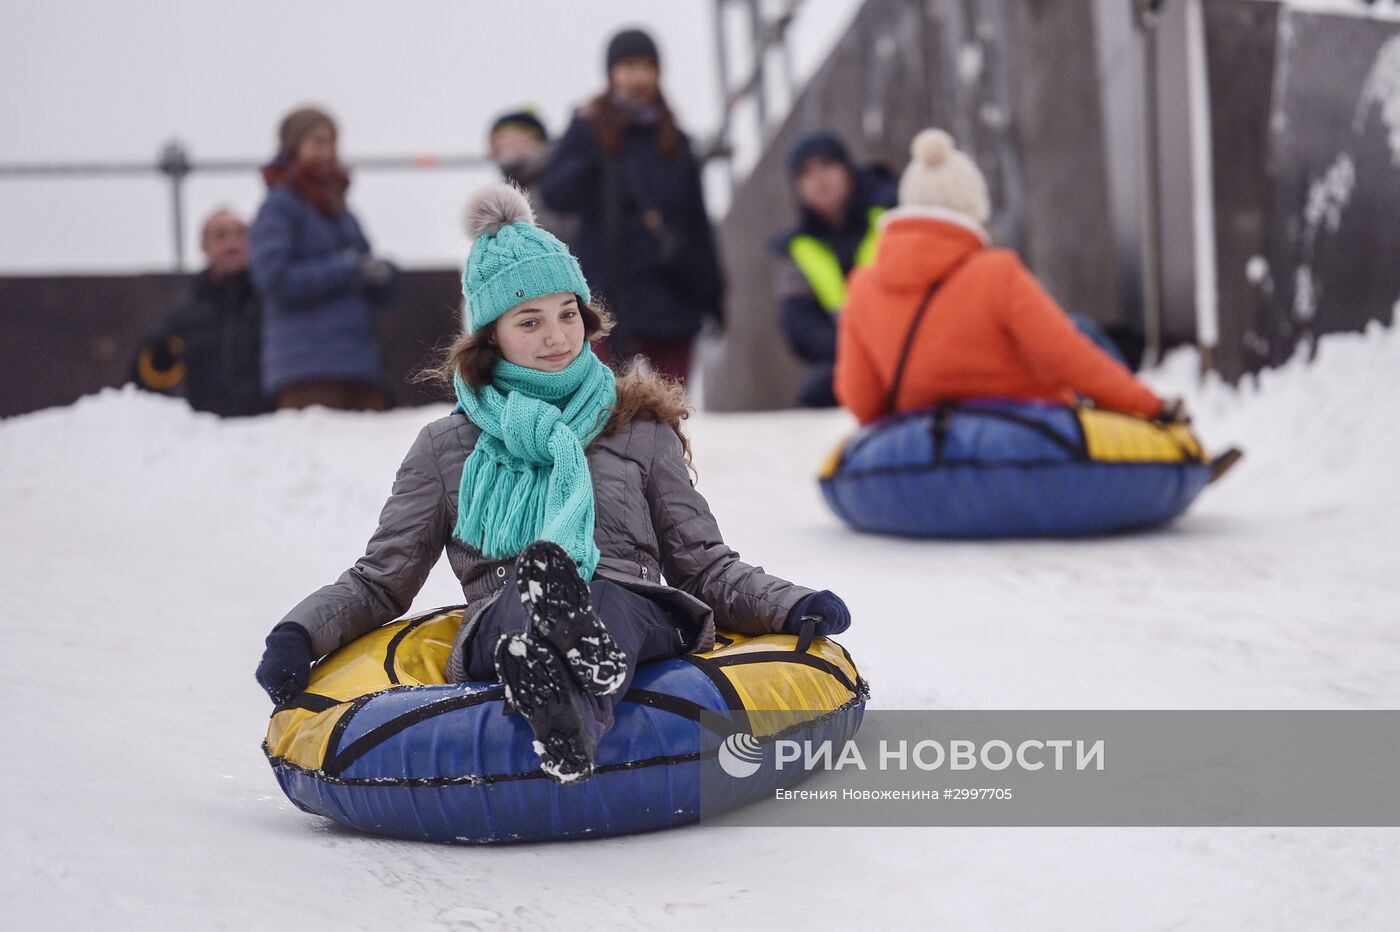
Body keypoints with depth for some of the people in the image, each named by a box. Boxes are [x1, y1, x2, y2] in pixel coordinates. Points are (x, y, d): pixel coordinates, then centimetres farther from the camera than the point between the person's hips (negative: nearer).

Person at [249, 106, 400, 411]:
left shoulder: (340, 211, 21)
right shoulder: (279, 206, 1)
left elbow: (380, 294, 23)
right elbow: (274, 278, -12)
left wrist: (382, 273, -1)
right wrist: (347, 268, -10)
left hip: (361, 363, 7)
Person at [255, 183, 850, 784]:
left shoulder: (640, 430, 22)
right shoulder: (445, 448, 22)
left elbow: (706, 566, 20)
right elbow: (379, 581, 21)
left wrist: (792, 607, 1)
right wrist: (299, 633, 2)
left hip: (633, 614, 0)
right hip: (499, 628, 0)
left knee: (598, 596, -38)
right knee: (526, 597, -38)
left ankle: (567, 717, -73)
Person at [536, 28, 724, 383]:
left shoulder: (674, 140, 12)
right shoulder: (590, 129, 1)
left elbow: (697, 221, 14)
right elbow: (553, 194, -12)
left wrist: (711, 291, 11)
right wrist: (588, 157, -30)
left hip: (673, 300, 4)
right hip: (611, 297, -4)